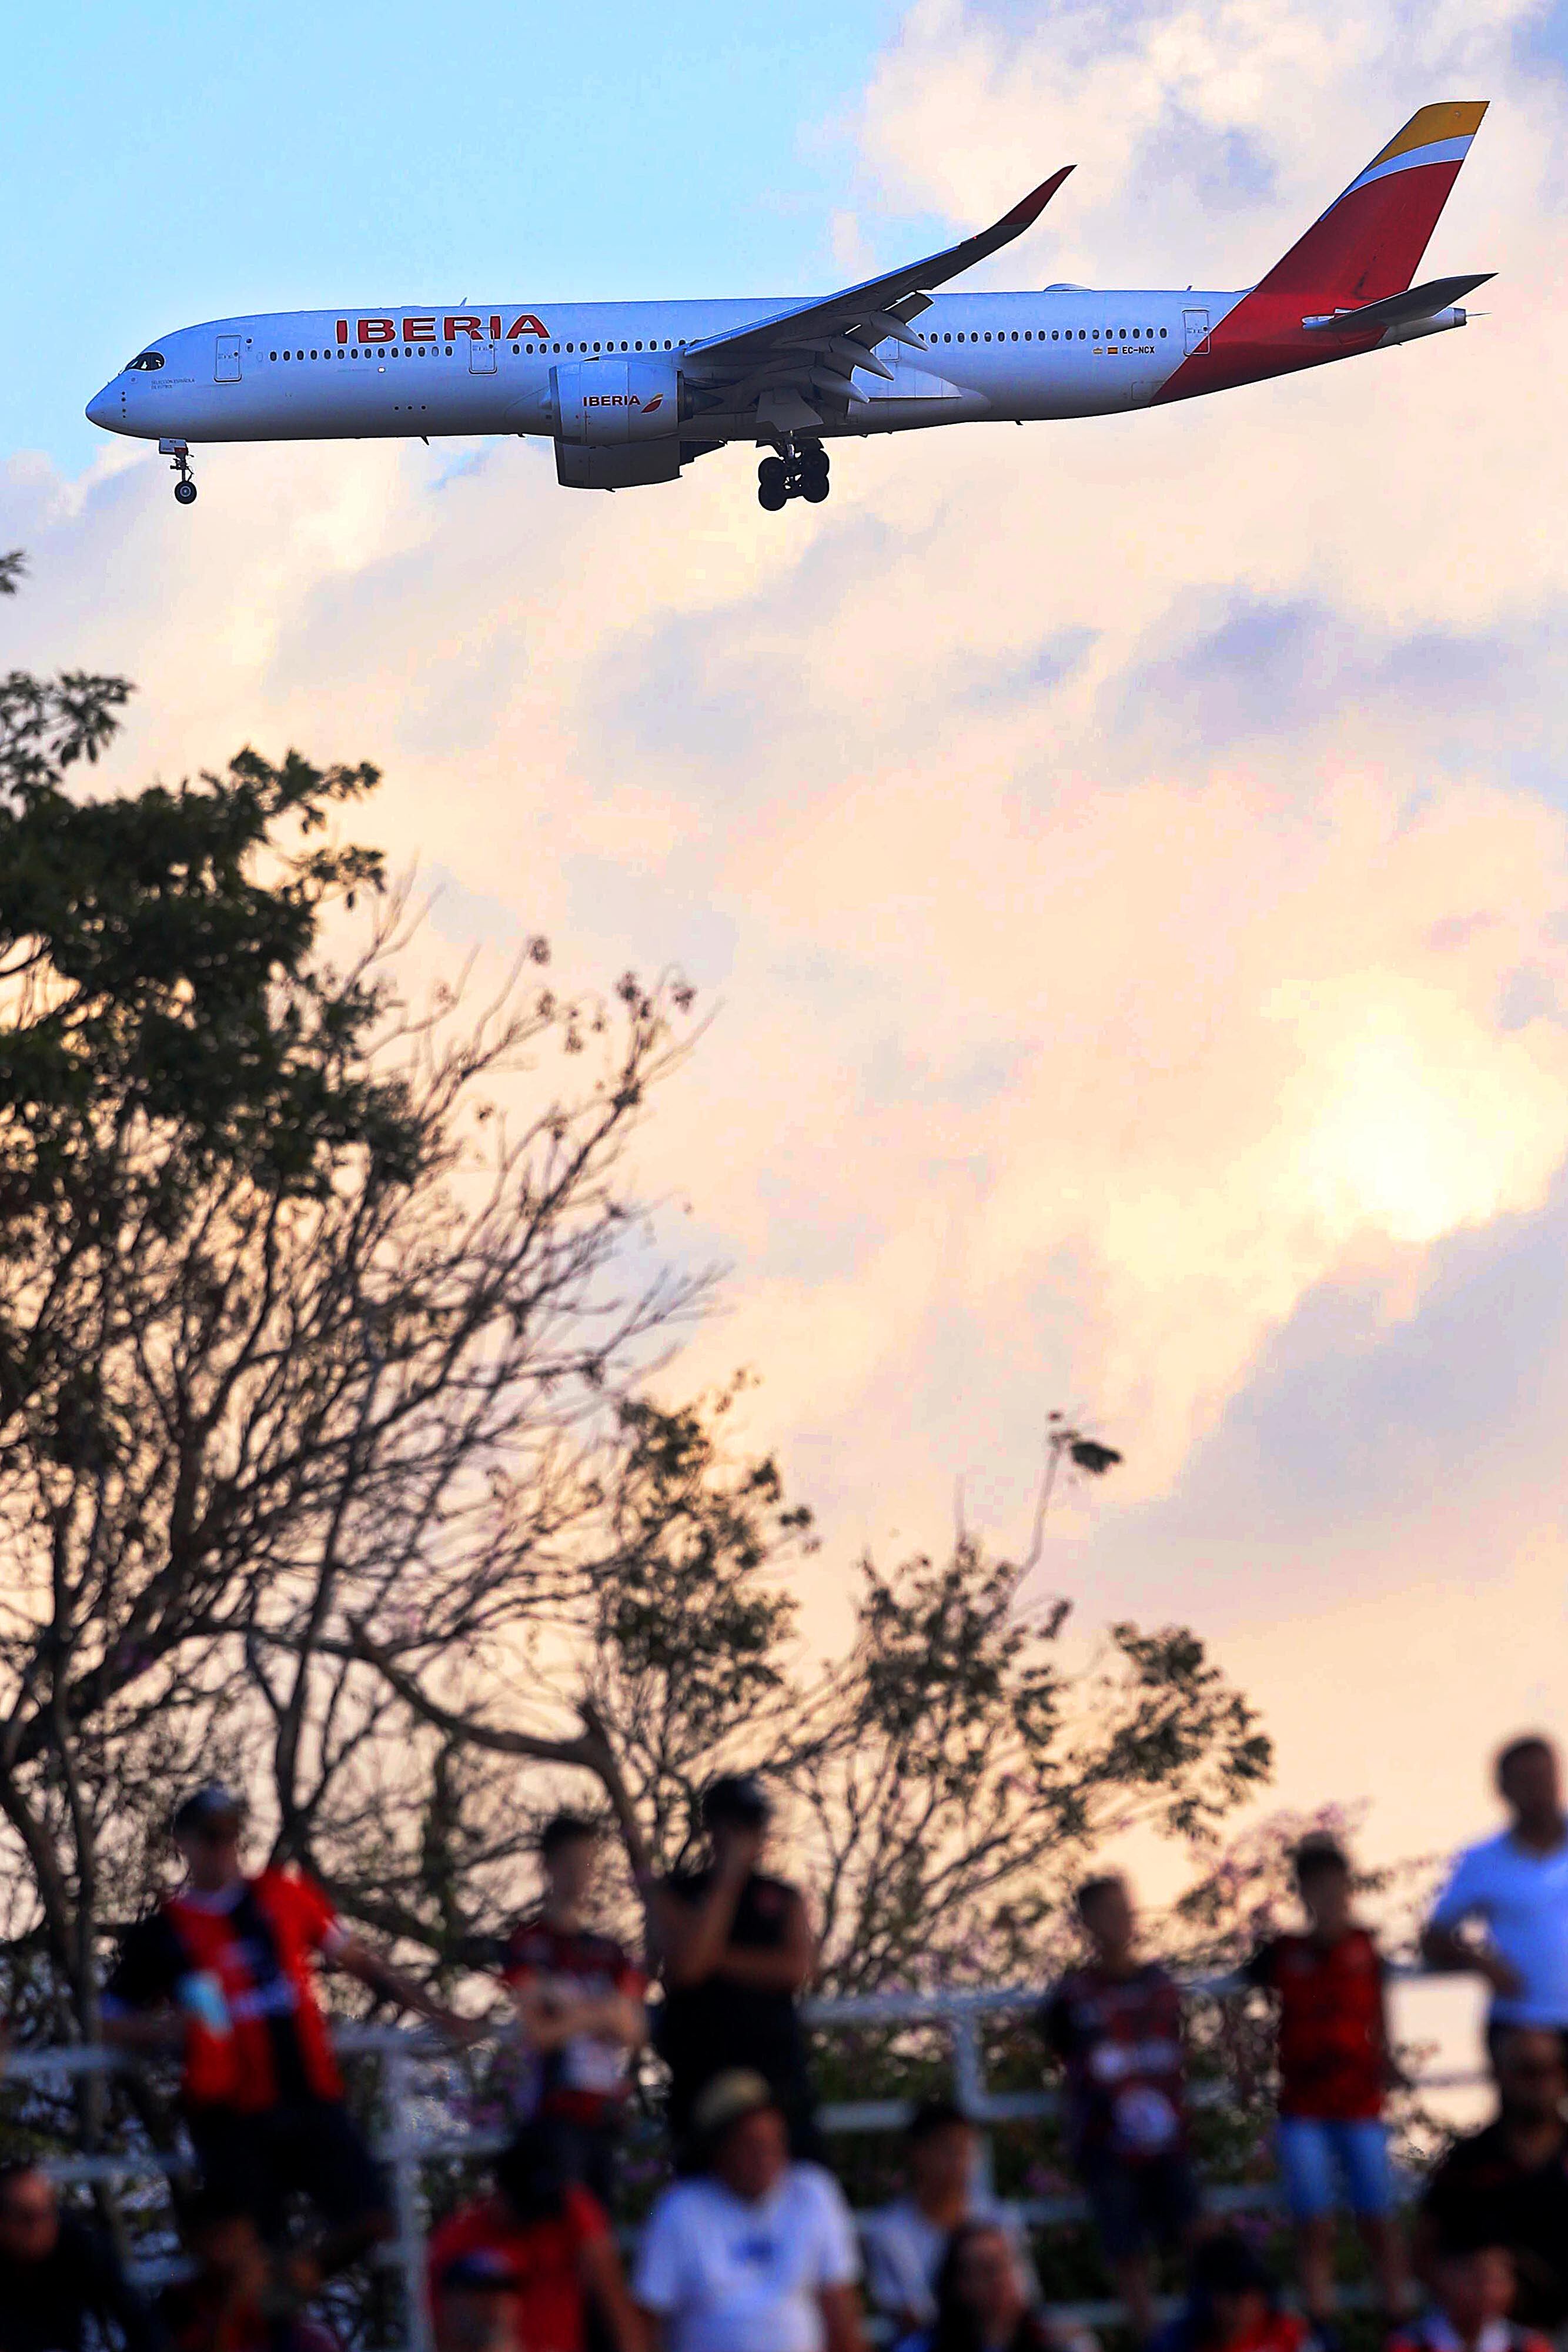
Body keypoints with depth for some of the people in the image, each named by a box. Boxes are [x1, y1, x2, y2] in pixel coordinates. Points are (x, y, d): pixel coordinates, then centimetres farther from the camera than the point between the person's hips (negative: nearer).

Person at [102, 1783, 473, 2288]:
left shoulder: (285, 1897, 11)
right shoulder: (162, 1933, 6)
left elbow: (356, 1959, 18)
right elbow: (113, 2022, 10)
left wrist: (431, 2009, 13)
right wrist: (168, 2031, -12)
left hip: (312, 2097, 2)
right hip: (231, 2116, -2)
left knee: (368, 2218, -8)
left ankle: (297, 2280, 17)